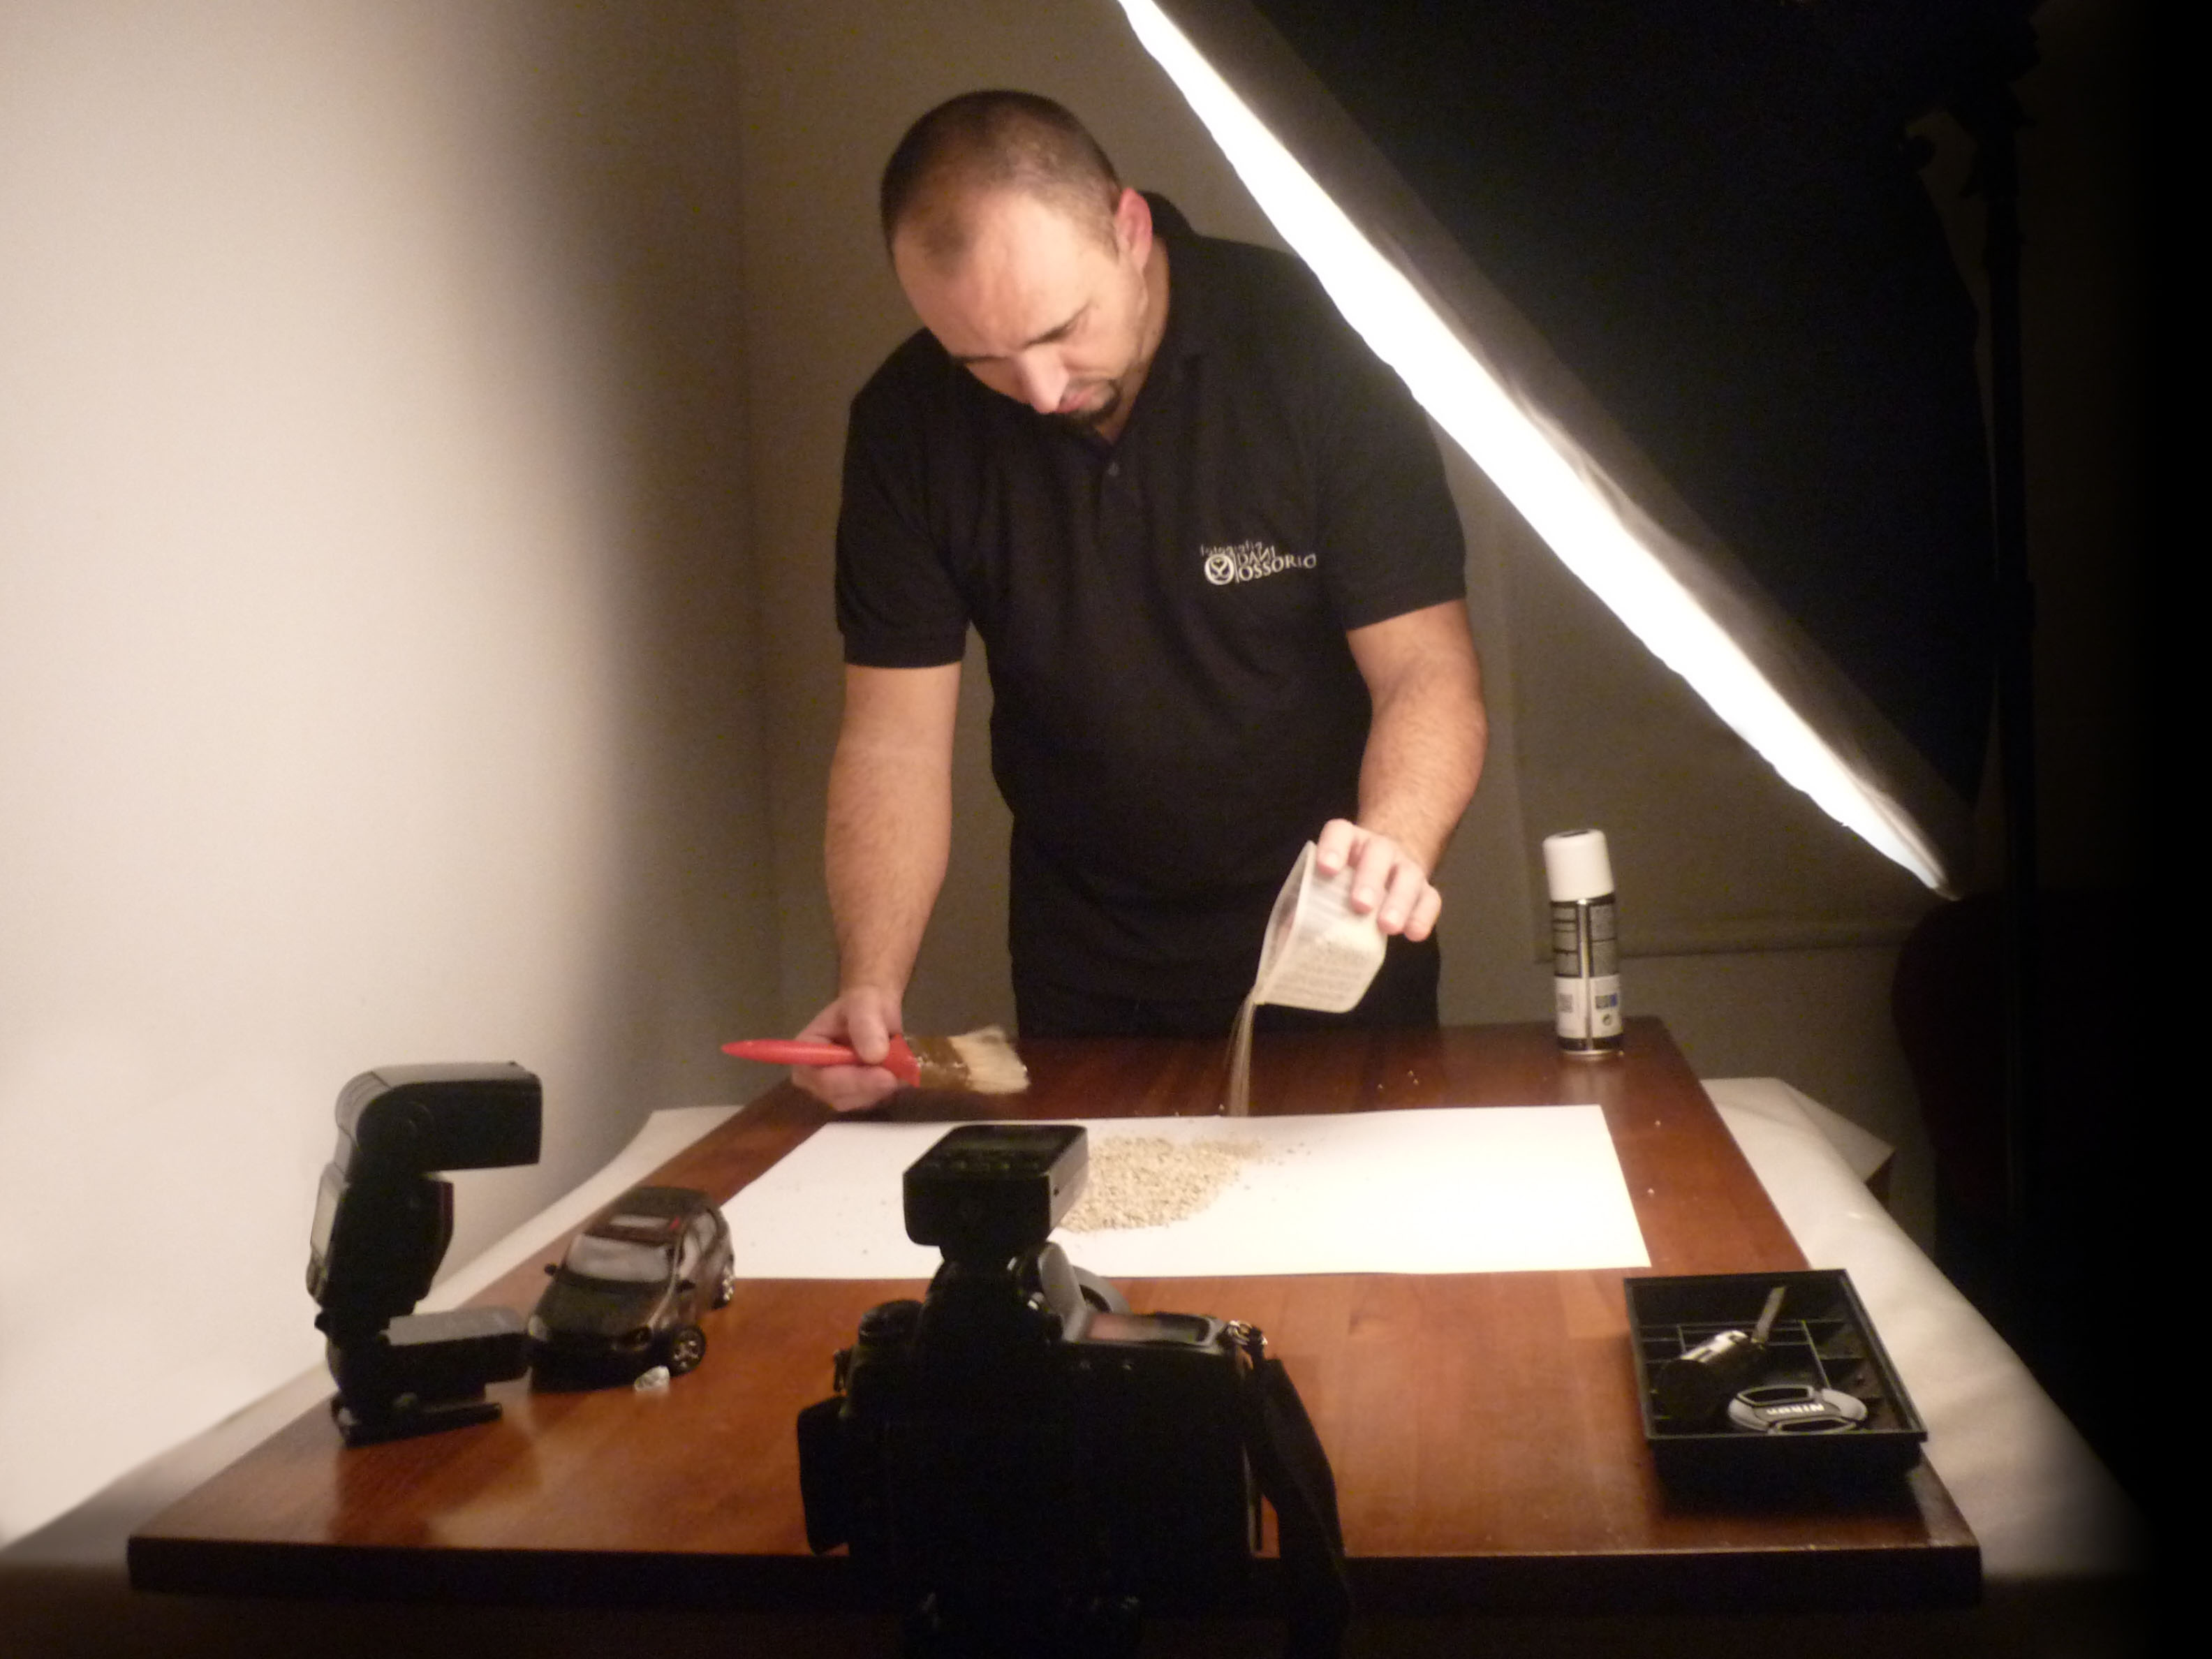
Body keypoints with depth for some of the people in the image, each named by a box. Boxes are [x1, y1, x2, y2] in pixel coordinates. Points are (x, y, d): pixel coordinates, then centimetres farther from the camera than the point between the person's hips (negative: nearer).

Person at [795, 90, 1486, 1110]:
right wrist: (871, 987, -25)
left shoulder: (1311, 350, -20)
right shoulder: (909, 423, -12)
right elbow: (895, 734, -11)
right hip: (1086, 967, 2)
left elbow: (1425, 667, -20)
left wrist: (1393, 846, -41)